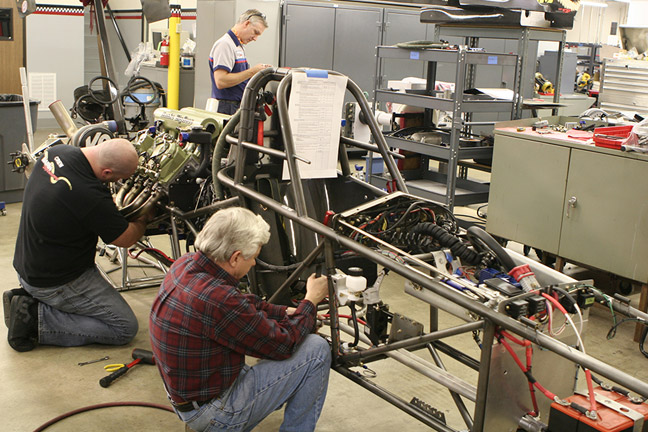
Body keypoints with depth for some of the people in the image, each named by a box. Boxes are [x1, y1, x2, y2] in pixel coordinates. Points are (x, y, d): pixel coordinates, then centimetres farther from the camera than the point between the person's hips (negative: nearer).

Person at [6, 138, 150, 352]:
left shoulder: (57, 151, -7)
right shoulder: (90, 197, -32)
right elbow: (126, 239, -14)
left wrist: (108, 207, 11)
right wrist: (143, 219, 8)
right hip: (55, 283, -9)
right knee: (125, 327, -5)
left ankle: (29, 298, 12)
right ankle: (37, 319, -7)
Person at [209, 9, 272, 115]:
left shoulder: (238, 46, 21)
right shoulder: (224, 44, -12)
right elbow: (221, 81, -22)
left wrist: (259, 71, 8)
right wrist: (252, 71, -17)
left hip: (238, 108, 9)